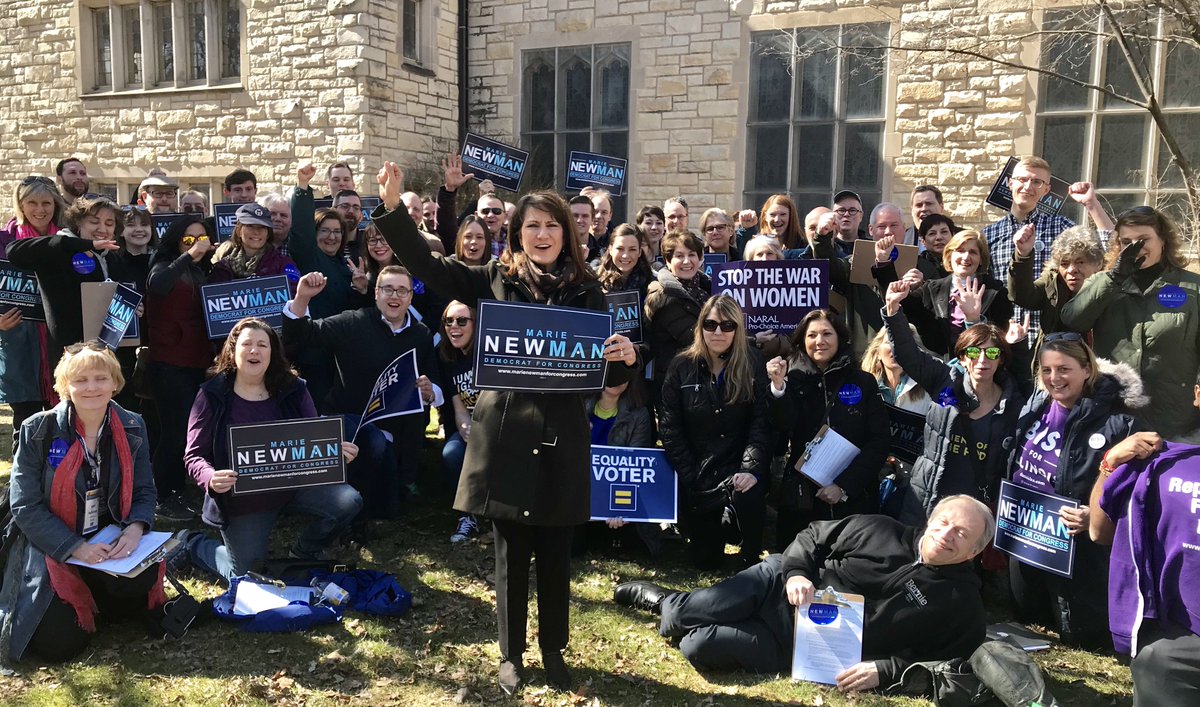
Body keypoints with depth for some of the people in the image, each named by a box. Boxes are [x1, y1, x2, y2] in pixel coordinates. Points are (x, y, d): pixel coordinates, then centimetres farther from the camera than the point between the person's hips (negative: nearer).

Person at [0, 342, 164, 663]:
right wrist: (76, 548, -23)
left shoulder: (132, 428, 0)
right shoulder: (38, 432, -10)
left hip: (112, 544, 2)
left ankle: (97, 597, 7)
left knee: (143, 580, -30)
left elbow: (144, 491, 3)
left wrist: (135, 528, -20)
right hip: (53, 549, -2)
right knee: (60, 643, -16)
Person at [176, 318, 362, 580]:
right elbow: (194, 455, -8)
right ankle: (189, 543, 31)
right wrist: (211, 478, -31)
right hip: (241, 497, -3)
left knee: (349, 502, -21)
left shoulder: (293, 389, -1)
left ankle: (305, 552, 10)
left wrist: (338, 450, -19)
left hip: (294, 483, 3)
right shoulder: (213, 396, -8)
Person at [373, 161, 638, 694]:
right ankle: (511, 654, 28)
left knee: (555, 555, 12)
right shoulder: (496, 279, 2)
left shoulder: (585, 290, 4)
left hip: (560, 437, 1)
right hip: (506, 434, -1)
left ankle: (553, 650, 31)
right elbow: (428, 266, -3)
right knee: (511, 554, 11)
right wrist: (393, 208, -14)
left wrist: (627, 358, -17)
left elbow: (606, 373, 6)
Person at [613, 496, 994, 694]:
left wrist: (883, 670, -22)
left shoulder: (961, 605, -5)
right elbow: (813, 535, 7)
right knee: (681, 618, -12)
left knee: (697, 646, -19)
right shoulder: (881, 531, 0)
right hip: (779, 583, 2)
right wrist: (796, 572, -13)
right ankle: (665, 601, 24)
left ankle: (669, 607, 13)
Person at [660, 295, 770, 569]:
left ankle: (750, 559, -5)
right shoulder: (681, 367, 0)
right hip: (696, 476, 1)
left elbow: (761, 423, -8)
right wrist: (691, 479, -10)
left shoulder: (752, 366, -1)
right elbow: (670, 428, -3)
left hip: (738, 468, -1)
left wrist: (752, 470, -22)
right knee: (704, 559, 2)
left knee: (747, 497, -35)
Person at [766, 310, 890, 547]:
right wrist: (778, 387, -28)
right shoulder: (795, 380, 5)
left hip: (855, 499, 0)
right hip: (802, 500, 0)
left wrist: (844, 485, -10)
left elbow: (880, 440, -1)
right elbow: (785, 426, -11)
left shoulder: (863, 382, 4)